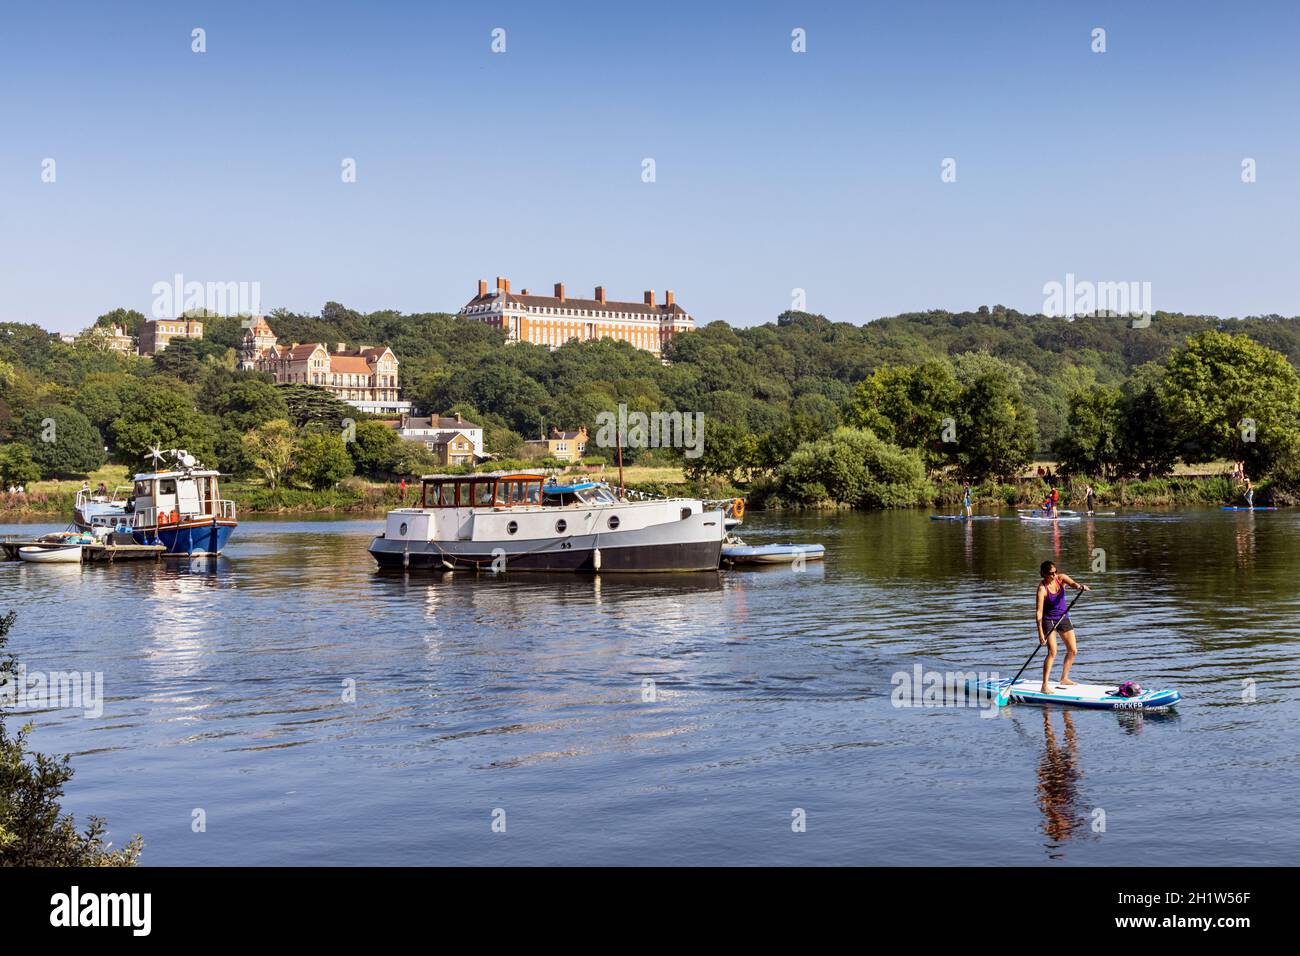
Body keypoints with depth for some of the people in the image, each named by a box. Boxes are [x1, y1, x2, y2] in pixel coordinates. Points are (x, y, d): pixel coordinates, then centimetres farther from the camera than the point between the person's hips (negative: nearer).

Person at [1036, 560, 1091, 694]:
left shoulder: (1061, 578, -9)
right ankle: (1045, 686, -16)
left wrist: (1080, 586, -53)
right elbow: (1038, 612, -25)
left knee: (1073, 651, 12)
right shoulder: (1042, 589, -23)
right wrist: (1040, 633, -31)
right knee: (1052, 652, -18)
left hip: (1063, 617, 6)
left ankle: (1064, 679, 31)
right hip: (1048, 620, -6)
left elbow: (1073, 584, -27)